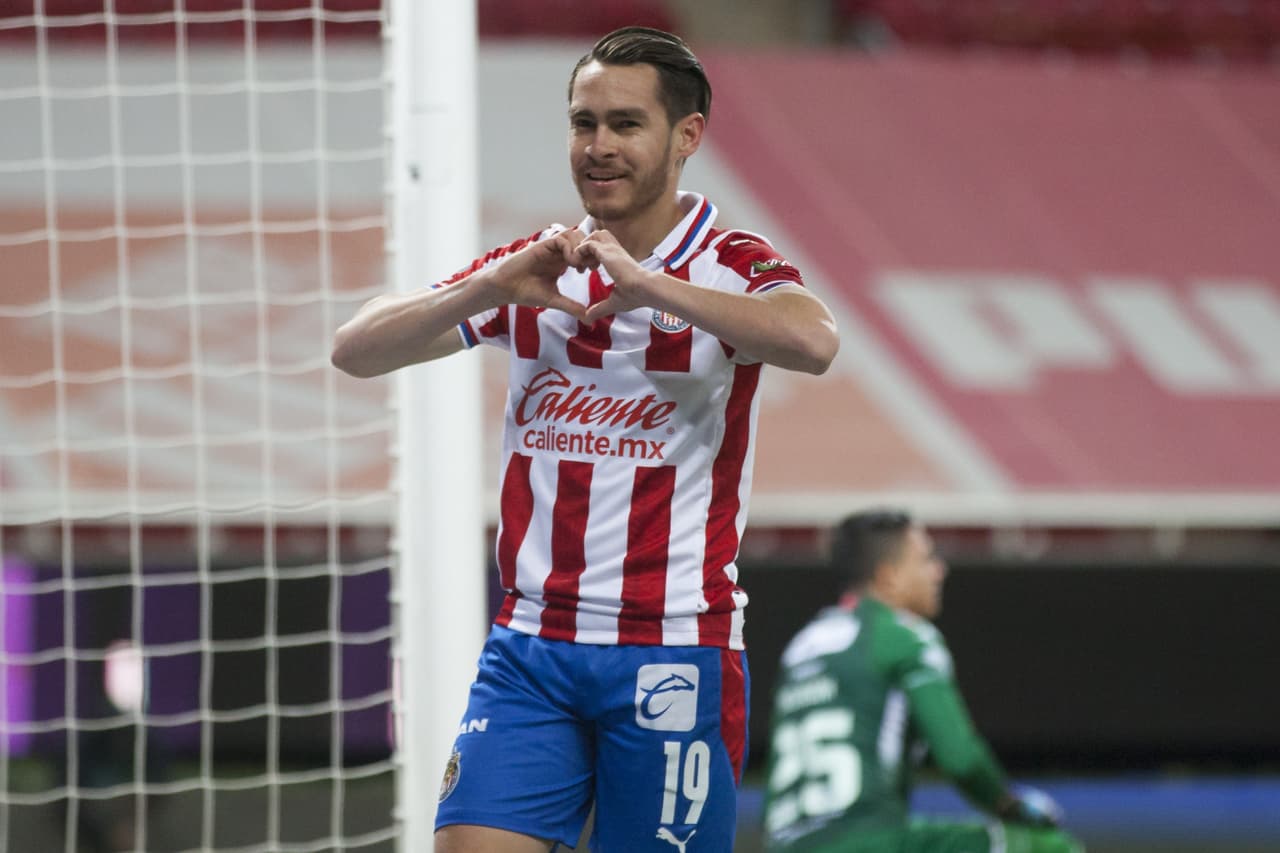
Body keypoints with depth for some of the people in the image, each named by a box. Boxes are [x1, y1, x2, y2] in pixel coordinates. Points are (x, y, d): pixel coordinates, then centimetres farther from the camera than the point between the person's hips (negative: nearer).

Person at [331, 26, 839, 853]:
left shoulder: (730, 267, -4)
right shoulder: (529, 271, 9)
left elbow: (812, 341, -27)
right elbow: (356, 350, 0)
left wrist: (647, 285, -33)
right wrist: (495, 287, -16)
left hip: (674, 653, -3)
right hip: (531, 650, 3)